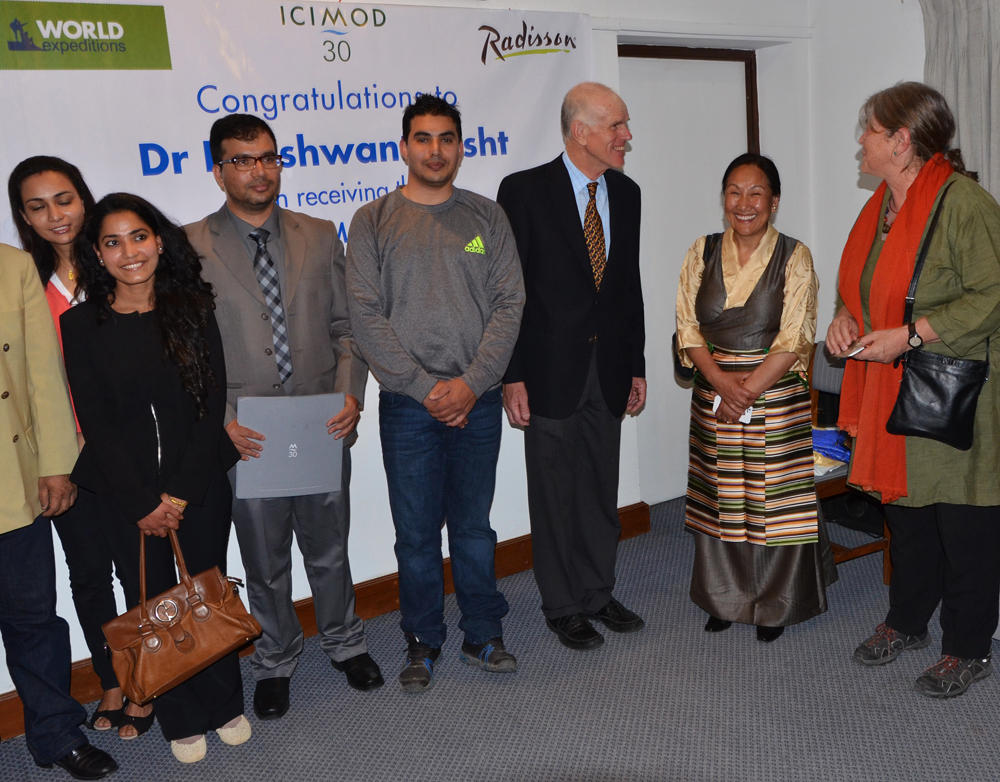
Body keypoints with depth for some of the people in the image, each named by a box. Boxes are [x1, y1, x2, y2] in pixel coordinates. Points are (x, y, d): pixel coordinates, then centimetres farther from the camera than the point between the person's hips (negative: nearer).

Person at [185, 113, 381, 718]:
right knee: (265, 564, 14)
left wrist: (350, 395, -8)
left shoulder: (320, 237, 5)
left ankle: (345, 645, 42)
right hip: (247, 439, -2)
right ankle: (276, 662, 38)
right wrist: (221, 419, -14)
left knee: (330, 552, 17)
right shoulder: (190, 248, -4)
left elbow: (346, 325, 6)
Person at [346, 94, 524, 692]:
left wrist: (471, 383, -11)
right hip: (408, 406, -1)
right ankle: (424, 642, 25)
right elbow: (366, 317, -5)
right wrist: (427, 387, -12)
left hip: (478, 401, 1)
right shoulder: (373, 222, 2)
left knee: (474, 527, 12)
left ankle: (483, 635, 27)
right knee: (416, 534, 7)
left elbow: (509, 305, 0)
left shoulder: (487, 217, 6)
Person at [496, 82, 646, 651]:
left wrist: (636, 365, 12)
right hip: (552, 370, -5)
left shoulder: (626, 193, 8)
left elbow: (629, 283, 13)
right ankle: (563, 605, 22)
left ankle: (599, 593, 30)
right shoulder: (526, 190, -9)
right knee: (555, 493, 6)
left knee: (603, 489, 14)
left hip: (609, 369, 5)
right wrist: (512, 375, -13)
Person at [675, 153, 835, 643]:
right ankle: (725, 599, 27)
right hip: (713, 395, 3)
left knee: (775, 502, 3)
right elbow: (688, 327, 0)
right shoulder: (702, 253, 4)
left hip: (777, 395, -3)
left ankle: (774, 606, 20)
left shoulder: (794, 257, -4)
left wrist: (748, 390, -16)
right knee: (720, 500, 10)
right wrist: (720, 380, -14)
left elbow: (794, 339, -10)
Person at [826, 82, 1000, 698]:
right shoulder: (881, 206, 12)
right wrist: (847, 317, 3)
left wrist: (909, 335, -23)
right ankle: (908, 623, 36)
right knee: (904, 510, 18)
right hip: (889, 390, 8)